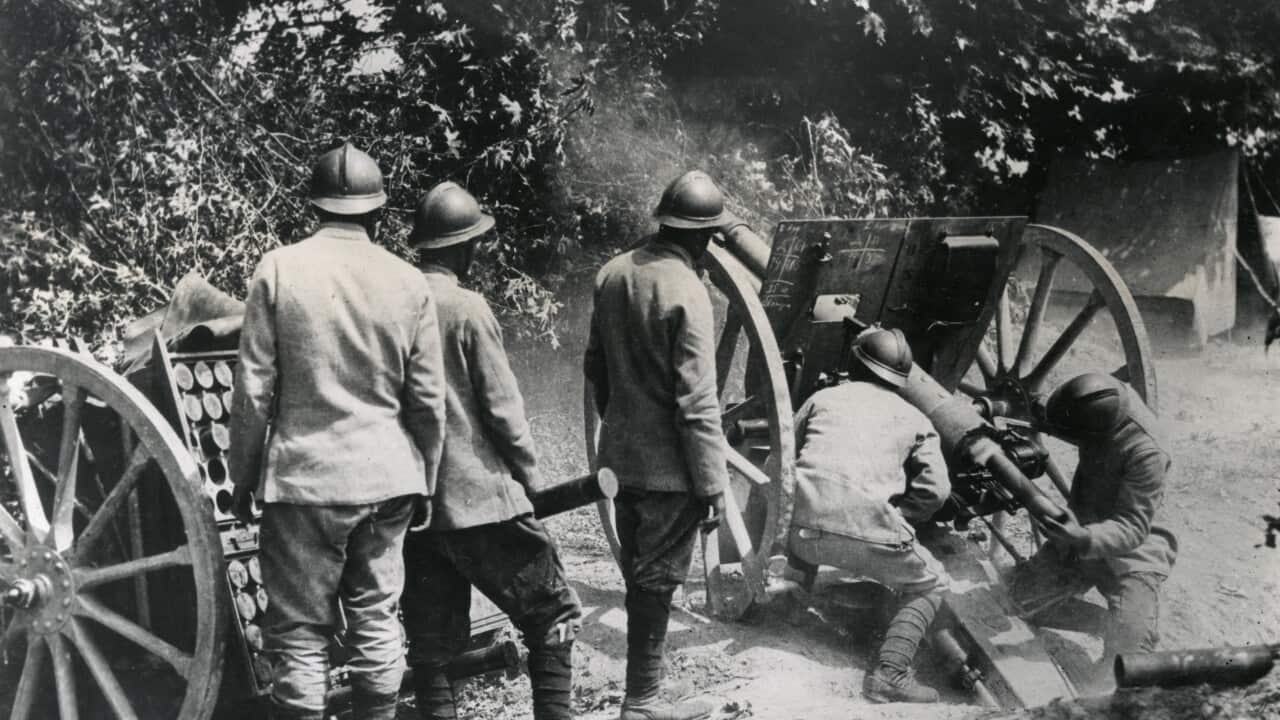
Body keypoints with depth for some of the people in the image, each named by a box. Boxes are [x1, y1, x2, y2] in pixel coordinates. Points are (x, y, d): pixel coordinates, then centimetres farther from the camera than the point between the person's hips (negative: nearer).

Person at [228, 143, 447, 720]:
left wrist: (242, 477, 5)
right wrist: (424, 480, 16)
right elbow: (428, 399, 3)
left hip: (304, 477, -2)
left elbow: (253, 391, -6)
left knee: (301, 631, 4)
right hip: (387, 477, 3)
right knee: (376, 618, 14)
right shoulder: (409, 282, 1)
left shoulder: (279, 269, -5)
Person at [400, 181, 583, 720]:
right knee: (553, 614, 6)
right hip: (480, 497, -6)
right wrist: (530, 475, 3)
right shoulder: (466, 308, -12)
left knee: (431, 643, 11)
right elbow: (502, 407, -11)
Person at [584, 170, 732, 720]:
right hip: (668, 466, -7)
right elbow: (696, 403, -21)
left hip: (620, 454, 8)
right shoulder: (685, 291, -21)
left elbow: (594, 365, 13)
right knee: (657, 579, 4)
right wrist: (713, 482, -15)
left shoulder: (613, 273, 2)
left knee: (637, 570, 20)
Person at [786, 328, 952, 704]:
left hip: (803, 529, 4)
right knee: (930, 584, 19)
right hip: (867, 532, -3)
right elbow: (935, 489, 6)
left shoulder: (823, 398, 23)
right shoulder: (913, 419, 19)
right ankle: (890, 672, 0)